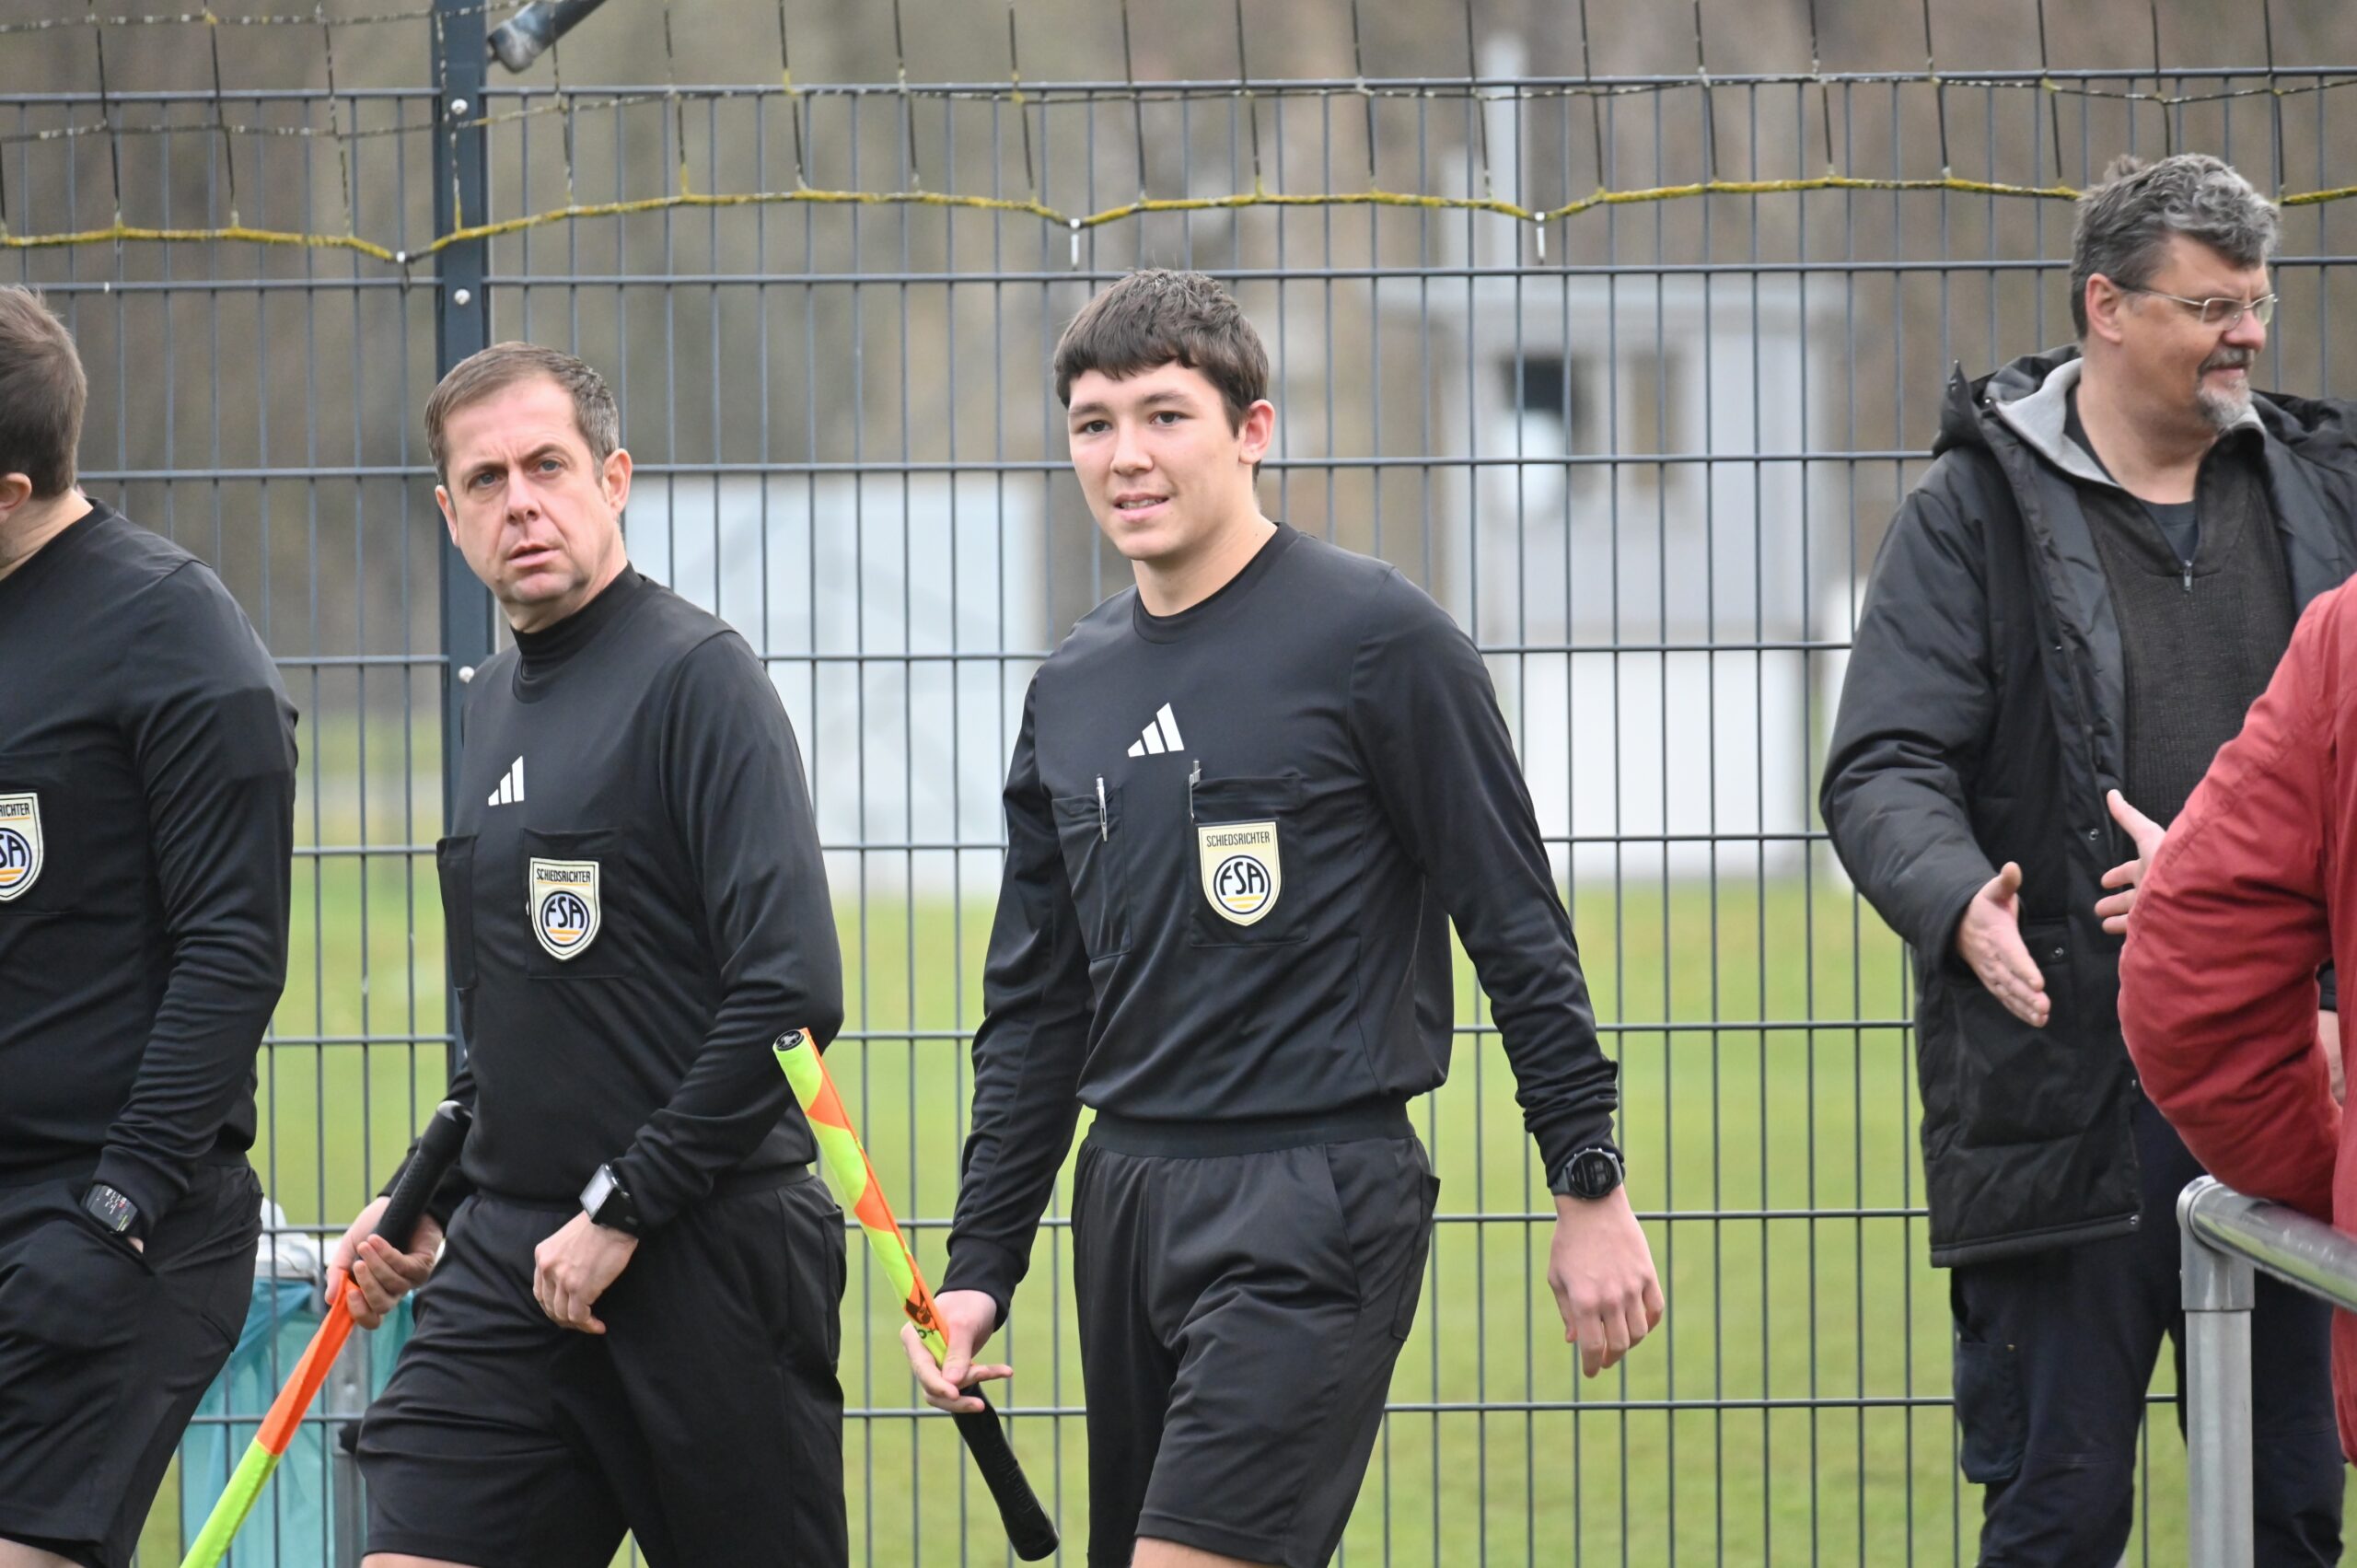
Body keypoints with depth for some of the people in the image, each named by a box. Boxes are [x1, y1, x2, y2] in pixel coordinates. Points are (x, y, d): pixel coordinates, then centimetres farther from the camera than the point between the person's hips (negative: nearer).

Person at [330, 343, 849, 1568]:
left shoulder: (695, 675, -10)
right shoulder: (495, 699, 16)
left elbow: (789, 997, -18)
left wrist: (623, 1209, -16)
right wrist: (430, 1203, 15)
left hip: (704, 1256, -7)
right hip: (511, 1259, 7)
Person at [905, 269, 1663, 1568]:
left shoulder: (1373, 638, -6)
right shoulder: (1071, 692, 13)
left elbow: (1520, 934, -5)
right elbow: (1032, 1008, 18)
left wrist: (1592, 1191, -7)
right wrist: (980, 1266, 13)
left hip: (1317, 1204, -7)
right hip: (1127, 1201, 7)